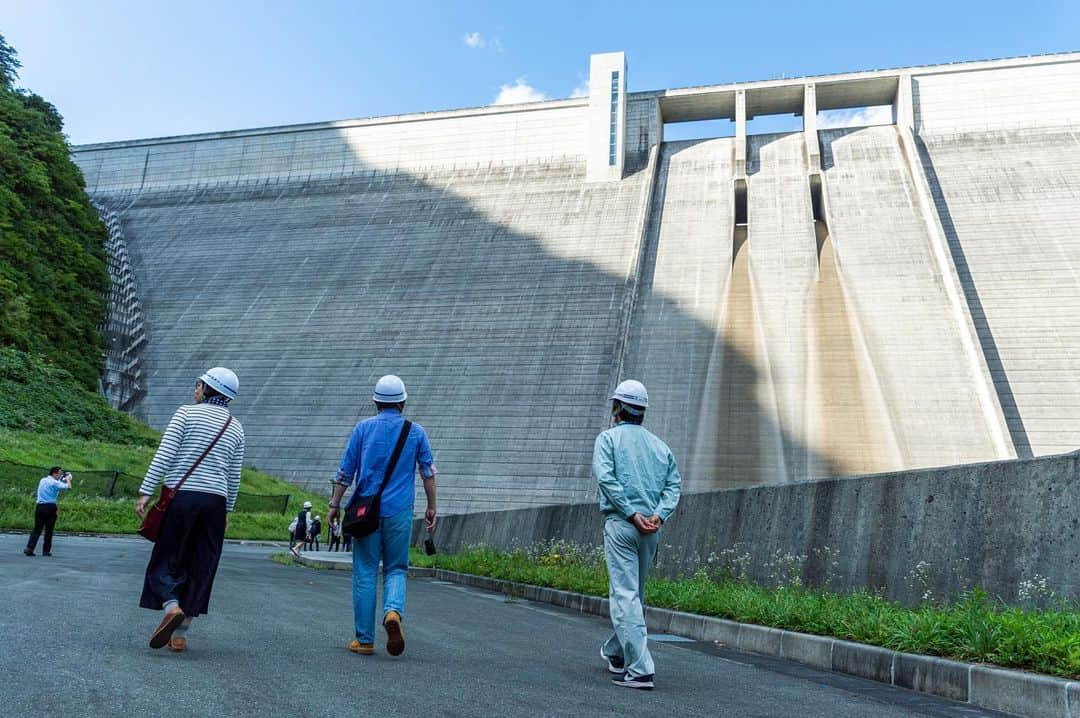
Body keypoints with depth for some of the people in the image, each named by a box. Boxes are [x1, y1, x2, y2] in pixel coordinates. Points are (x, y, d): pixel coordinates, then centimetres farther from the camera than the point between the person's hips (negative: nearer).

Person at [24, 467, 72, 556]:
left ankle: (29, 548, -7)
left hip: (40, 506, 6)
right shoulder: (54, 482, -7)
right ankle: (46, 551, 7)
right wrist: (68, 479, 1)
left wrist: (62, 480, 23)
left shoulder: (42, 480, 16)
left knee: (37, 529, 6)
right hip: (50, 507, -6)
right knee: (49, 530, 4)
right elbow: (68, 487, -18)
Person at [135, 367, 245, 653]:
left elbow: (164, 456, -8)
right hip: (215, 501, 3)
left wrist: (146, 492, -6)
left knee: (167, 557, 6)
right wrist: (227, 510, 20)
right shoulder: (236, 429, 11)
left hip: (181, 496, -3)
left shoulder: (186, 413, 0)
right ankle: (180, 634, 11)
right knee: (201, 566, 8)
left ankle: (171, 607, -19)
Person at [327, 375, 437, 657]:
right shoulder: (416, 432, 5)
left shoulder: (363, 428, 3)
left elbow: (345, 471, 2)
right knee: (395, 569, 12)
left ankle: (364, 639, 9)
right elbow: (428, 473, 3)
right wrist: (431, 507, 10)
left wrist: (334, 504, 9)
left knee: (364, 573, 7)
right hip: (400, 512, 0)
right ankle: (394, 611, -18)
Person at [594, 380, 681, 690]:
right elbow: (674, 484, 4)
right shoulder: (659, 445, 16)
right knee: (635, 594, 18)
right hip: (651, 530, 6)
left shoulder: (608, 438, 1)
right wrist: (658, 515, -8)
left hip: (621, 524, -6)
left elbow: (606, 478, -14)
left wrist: (632, 514, -15)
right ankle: (615, 652, 37)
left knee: (625, 595, -6)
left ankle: (640, 670, -12)